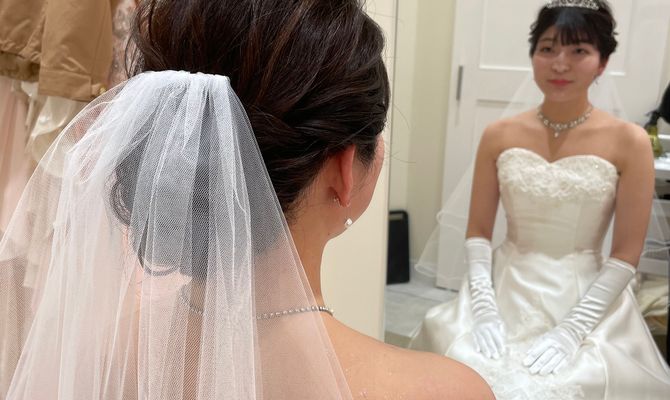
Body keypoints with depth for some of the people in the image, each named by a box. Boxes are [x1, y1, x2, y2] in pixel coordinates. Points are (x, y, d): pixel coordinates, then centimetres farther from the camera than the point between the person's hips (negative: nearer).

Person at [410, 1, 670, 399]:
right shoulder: (499, 135, -1)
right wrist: (483, 307, -10)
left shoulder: (629, 142, -7)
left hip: (588, 301, -1)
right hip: (506, 292, 2)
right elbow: (478, 231, 1)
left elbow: (627, 254, -6)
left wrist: (572, 330, -13)